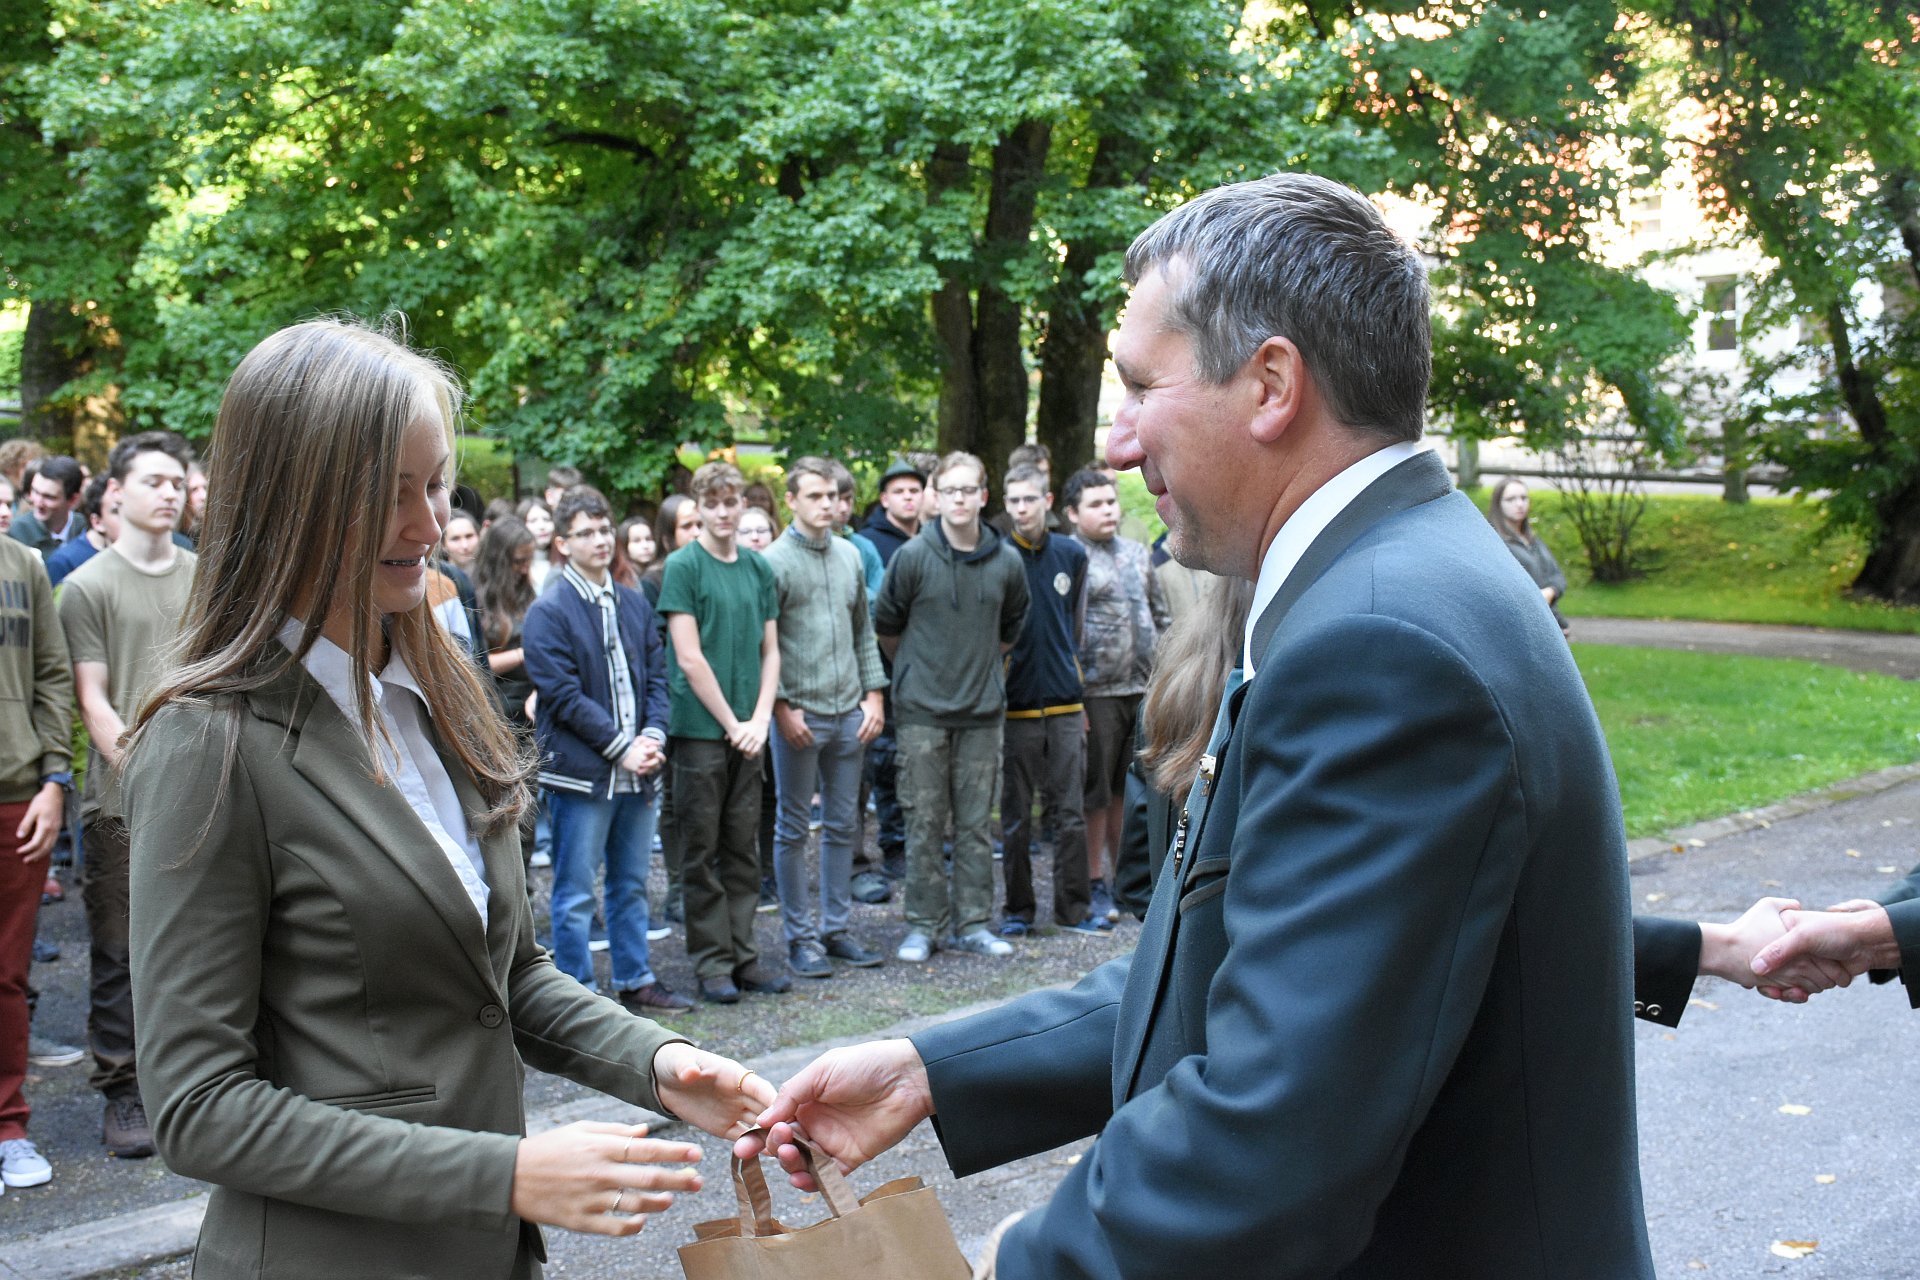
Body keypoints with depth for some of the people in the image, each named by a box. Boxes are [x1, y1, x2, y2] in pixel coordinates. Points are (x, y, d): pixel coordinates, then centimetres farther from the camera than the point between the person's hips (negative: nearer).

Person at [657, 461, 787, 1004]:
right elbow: (689, 659, -11)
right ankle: (711, 960, 9)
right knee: (702, 850, 2)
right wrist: (732, 723, -10)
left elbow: (770, 651, 11)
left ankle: (742, 954, 17)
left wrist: (760, 720, -2)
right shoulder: (683, 566, -6)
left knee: (743, 847, 10)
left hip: (747, 730, 5)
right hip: (700, 729, -5)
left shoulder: (759, 568, 9)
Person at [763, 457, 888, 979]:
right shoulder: (774, 561, -7)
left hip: (849, 712, 6)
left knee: (842, 826, 11)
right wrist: (782, 707, -13)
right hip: (799, 714, -6)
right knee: (794, 829, 3)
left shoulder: (849, 555, 11)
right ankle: (800, 936, 11)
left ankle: (836, 927, 21)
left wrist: (873, 694, 8)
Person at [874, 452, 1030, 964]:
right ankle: (925, 925, 11)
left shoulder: (1006, 561, 2)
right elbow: (885, 625, 4)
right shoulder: (913, 557, -6)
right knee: (925, 822, 2)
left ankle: (971, 922, 16)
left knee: (976, 822, 7)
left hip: (983, 710, 3)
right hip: (923, 710, -2)